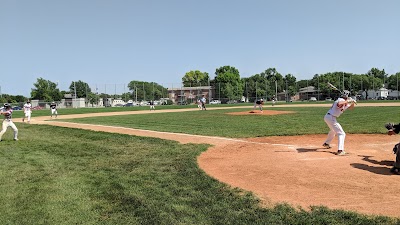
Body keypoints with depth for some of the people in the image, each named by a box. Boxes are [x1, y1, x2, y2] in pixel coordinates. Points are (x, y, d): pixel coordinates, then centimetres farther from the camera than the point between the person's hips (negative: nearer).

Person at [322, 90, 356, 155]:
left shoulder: (345, 103, 15)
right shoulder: (341, 100, -14)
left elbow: (351, 107, 22)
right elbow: (339, 103, -38)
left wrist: (352, 102, 3)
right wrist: (348, 101, -32)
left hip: (327, 117, 11)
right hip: (331, 118, -11)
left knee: (333, 130, 36)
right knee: (341, 133, -11)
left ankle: (326, 143, 53)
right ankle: (340, 150, -20)